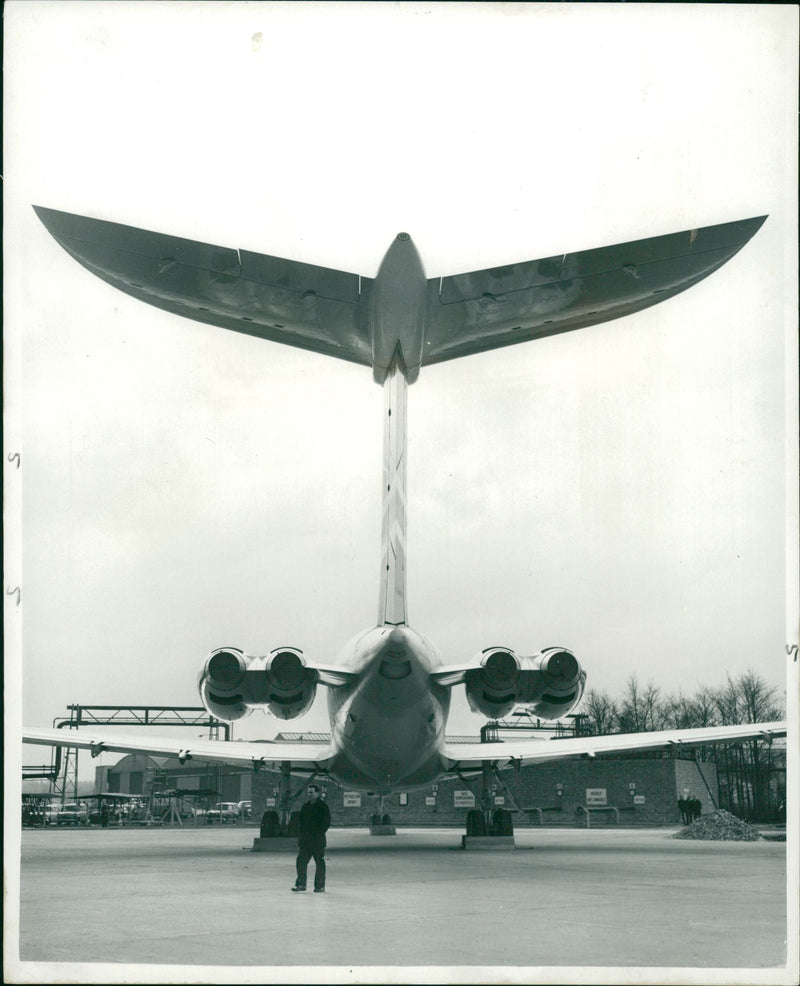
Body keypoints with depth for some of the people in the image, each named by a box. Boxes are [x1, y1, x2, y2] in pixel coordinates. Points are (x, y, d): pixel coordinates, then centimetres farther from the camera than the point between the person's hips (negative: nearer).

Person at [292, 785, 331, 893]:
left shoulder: (323, 806, -4)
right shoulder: (305, 807, 15)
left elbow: (326, 823, -7)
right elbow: (301, 822, 20)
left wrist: (319, 833, -15)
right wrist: (300, 836, 9)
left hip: (318, 840, -6)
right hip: (305, 840, 6)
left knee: (319, 863, 1)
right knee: (301, 861, -1)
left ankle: (320, 886, 9)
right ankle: (300, 884, 4)